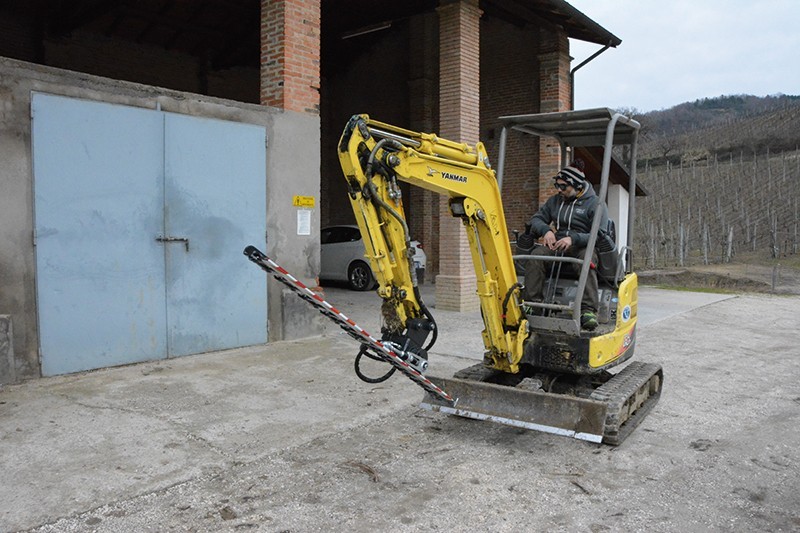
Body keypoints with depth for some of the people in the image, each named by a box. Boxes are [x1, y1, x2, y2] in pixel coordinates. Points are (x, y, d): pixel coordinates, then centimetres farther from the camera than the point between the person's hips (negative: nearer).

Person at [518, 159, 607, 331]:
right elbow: (537, 219, 17)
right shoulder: (555, 201, 17)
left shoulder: (595, 204, -1)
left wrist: (573, 238, -25)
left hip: (582, 247, -4)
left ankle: (589, 310, -45)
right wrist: (546, 230, -7)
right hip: (556, 246, 4)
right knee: (535, 256, -28)